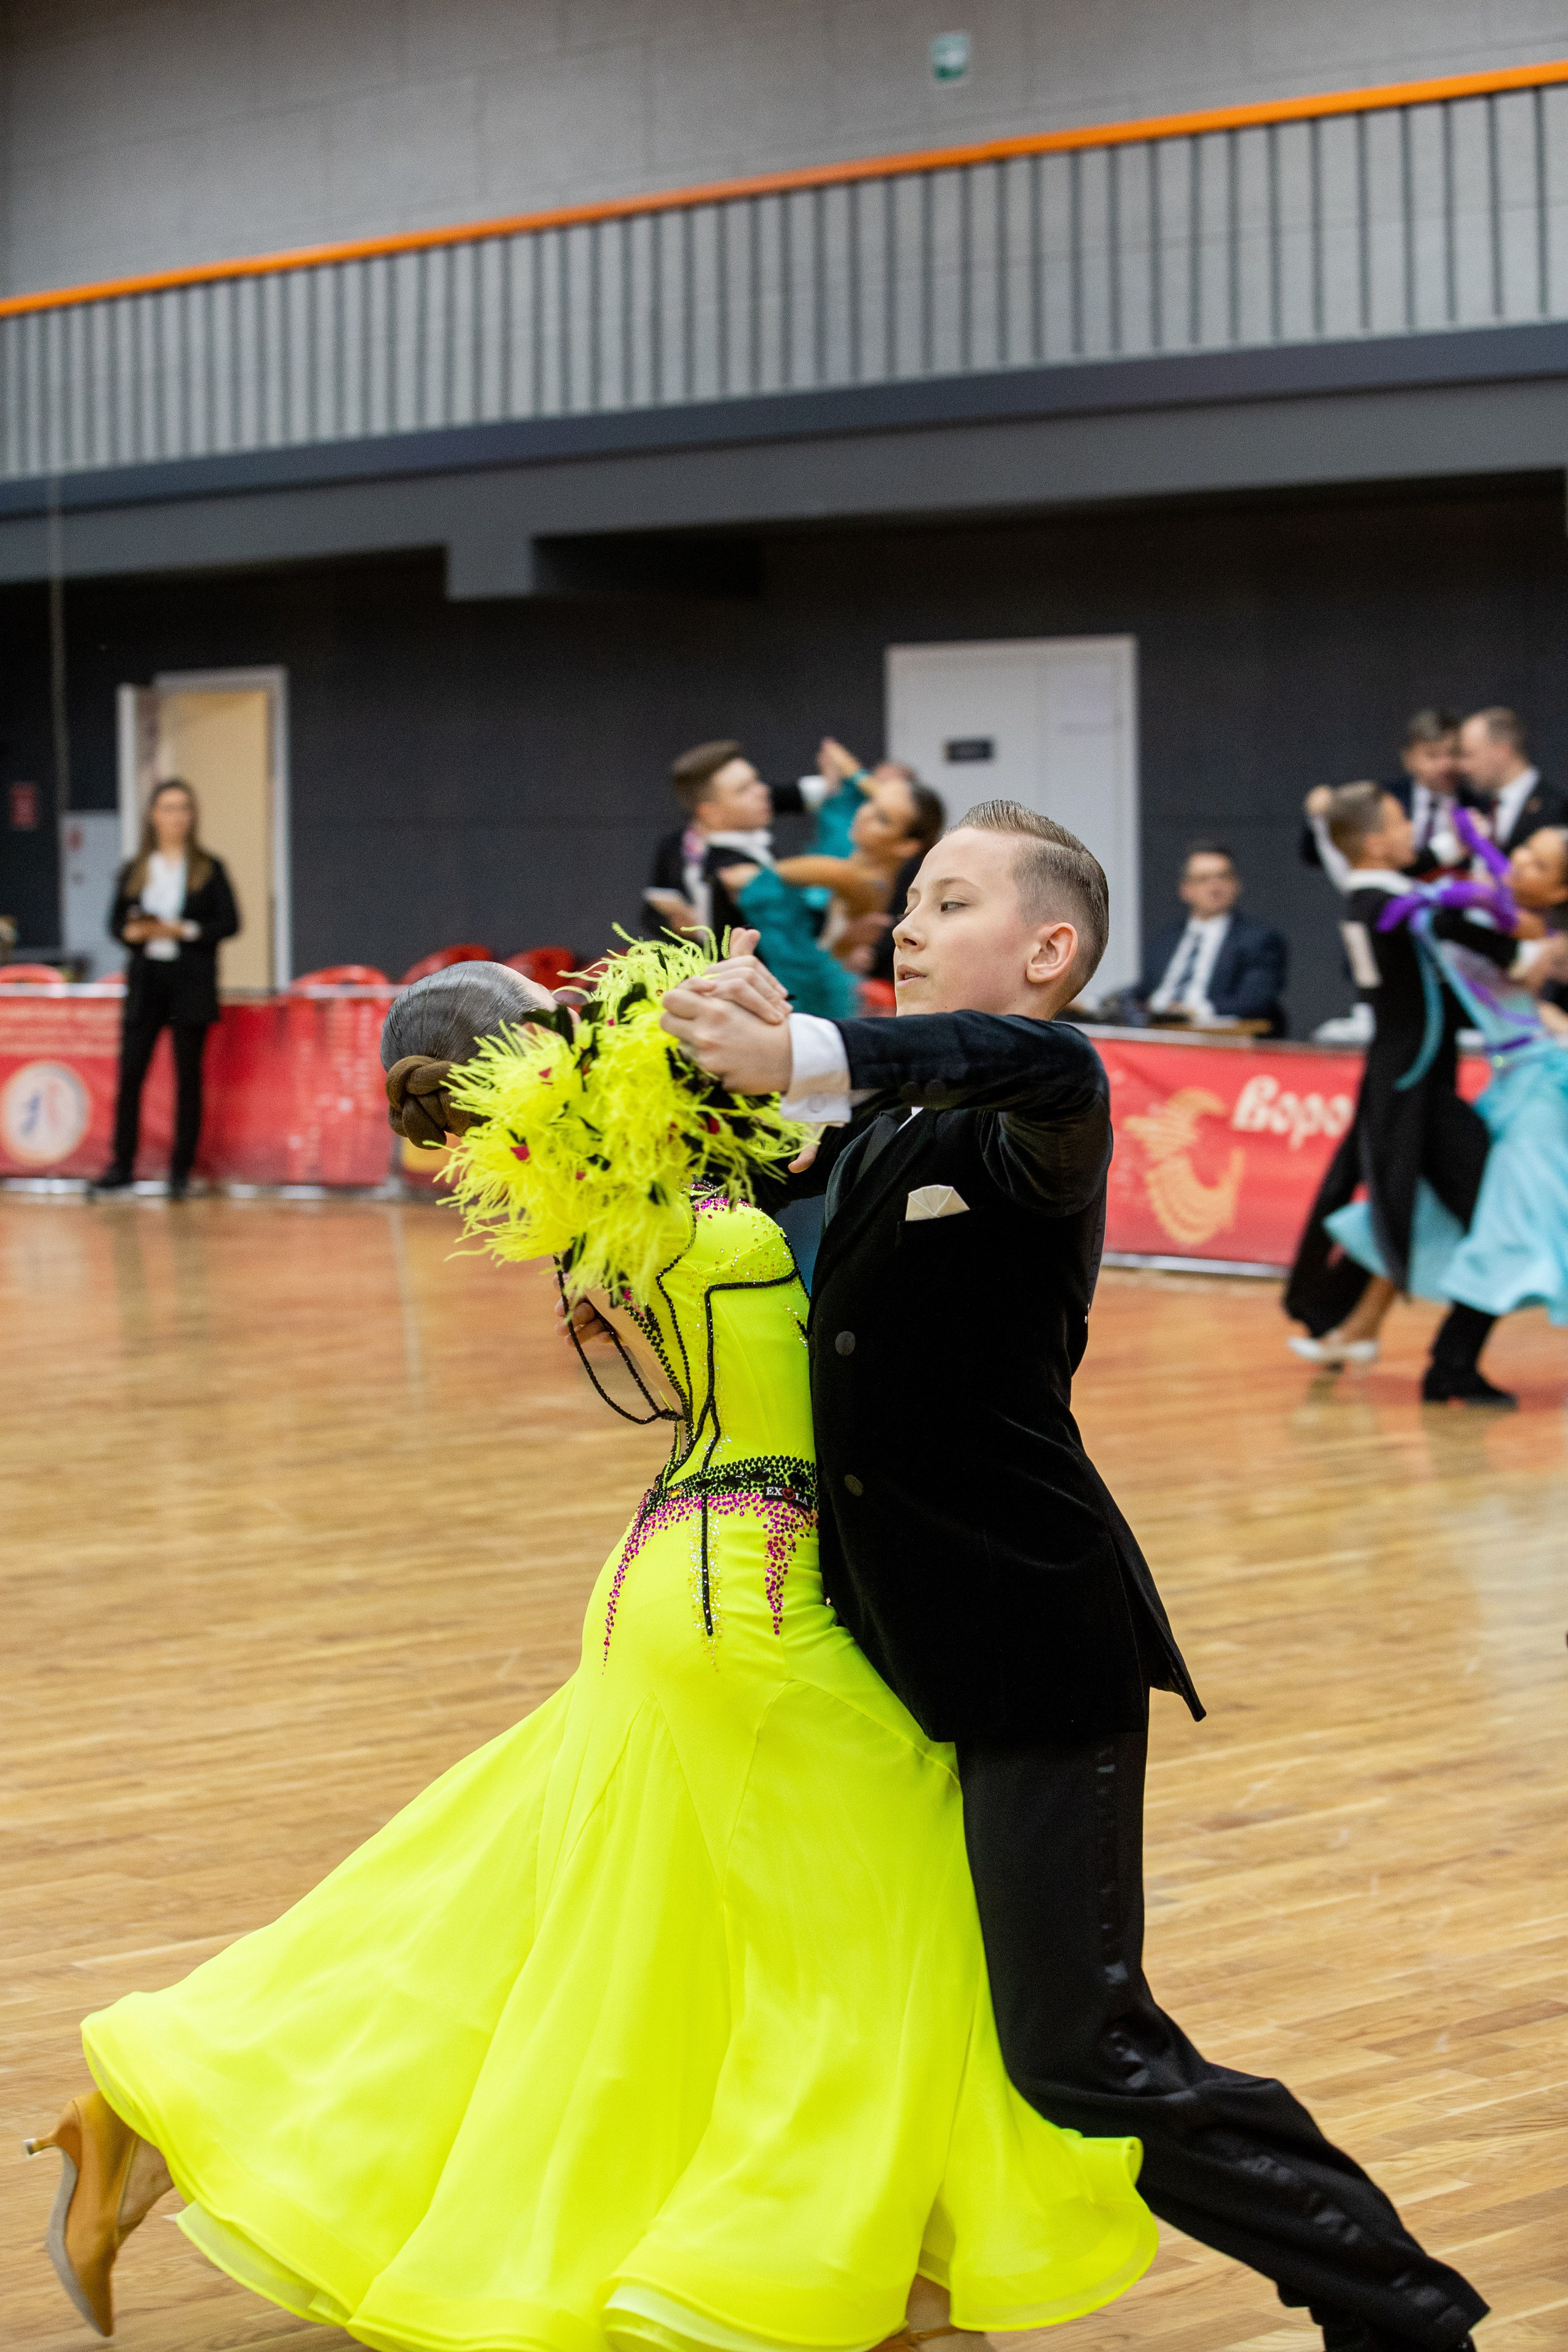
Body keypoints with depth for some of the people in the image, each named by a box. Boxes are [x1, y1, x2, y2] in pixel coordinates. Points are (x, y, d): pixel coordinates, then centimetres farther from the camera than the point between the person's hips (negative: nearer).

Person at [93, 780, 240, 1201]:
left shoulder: (209, 869, 4)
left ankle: (181, 1170, 8)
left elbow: (230, 923, -2)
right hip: (145, 981, 2)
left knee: (188, 1076, 2)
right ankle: (122, 1166, 5)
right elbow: (115, 922, 9)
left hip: (192, 983, -2)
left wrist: (184, 930, -15)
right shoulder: (134, 870, 10)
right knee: (130, 1072, -3)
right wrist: (133, 932, -13)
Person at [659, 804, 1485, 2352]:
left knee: (1083, 2053, -9)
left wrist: (806, 1058, -51)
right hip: (912, 1640, 8)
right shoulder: (875, 1128, 11)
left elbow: (1044, 1066, -38)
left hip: (1037, 1642, -8)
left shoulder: (1030, 1127, -14)